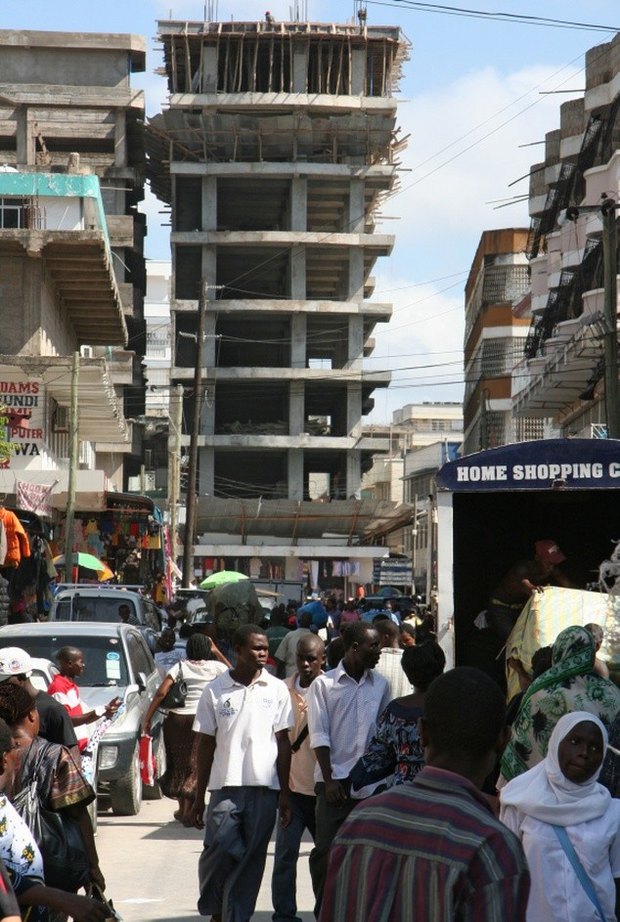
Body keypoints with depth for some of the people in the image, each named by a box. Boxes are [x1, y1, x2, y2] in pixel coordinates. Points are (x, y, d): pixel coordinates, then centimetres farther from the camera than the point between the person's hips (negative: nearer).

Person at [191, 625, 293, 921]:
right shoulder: (216, 690, 2)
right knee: (219, 853, -7)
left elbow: (283, 743, 6)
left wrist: (284, 794, 2)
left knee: (251, 861, 3)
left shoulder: (276, 689, 4)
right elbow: (205, 745, 6)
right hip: (225, 786, -1)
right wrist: (198, 797, 5)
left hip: (265, 788, 1)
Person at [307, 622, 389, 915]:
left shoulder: (380, 685, 9)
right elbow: (319, 735, -4)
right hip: (335, 780, -3)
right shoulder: (324, 684, -1)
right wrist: (328, 779, -10)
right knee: (326, 850, -2)